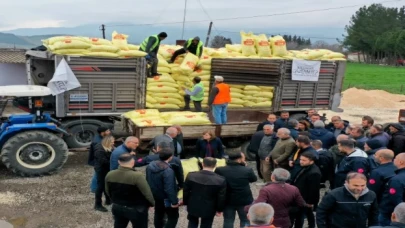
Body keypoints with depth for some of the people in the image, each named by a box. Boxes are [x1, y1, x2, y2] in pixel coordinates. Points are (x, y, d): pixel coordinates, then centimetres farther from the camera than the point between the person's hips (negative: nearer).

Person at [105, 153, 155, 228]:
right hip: (136, 210, -5)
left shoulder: (109, 175, -9)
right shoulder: (137, 176, -28)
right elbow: (147, 194, -20)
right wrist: (152, 203, -1)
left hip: (117, 208, 5)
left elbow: (108, 192, 7)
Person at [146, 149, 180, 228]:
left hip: (155, 197, 8)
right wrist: (174, 201, -20)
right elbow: (169, 189, -29)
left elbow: (148, 181, 9)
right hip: (166, 199, -8)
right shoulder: (167, 170, -29)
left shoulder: (150, 165, -3)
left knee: (158, 215, 24)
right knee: (173, 217, 7)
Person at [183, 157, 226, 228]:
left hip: (193, 207, 2)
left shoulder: (191, 176, -12)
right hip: (209, 209, -2)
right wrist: (219, 209, 4)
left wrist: (186, 203, 14)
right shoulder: (220, 180, -19)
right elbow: (221, 197, -12)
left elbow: (185, 192, -2)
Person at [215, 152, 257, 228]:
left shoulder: (220, 170, -12)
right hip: (244, 200, -1)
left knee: (228, 221, 14)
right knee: (245, 220, 17)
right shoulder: (247, 170, -16)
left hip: (228, 200, 1)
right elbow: (254, 179, 3)